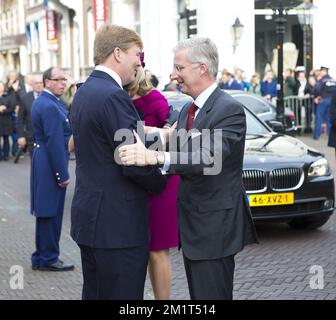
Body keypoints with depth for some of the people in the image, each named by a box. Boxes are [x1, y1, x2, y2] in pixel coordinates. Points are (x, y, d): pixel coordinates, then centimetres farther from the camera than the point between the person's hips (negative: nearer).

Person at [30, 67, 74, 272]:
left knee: (47, 213, 16)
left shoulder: (42, 102, 13)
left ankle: (42, 258, 25)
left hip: (43, 161, 10)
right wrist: (62, 174, -20)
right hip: (51, 166, -10)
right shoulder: (50, 106, -20)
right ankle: (48, 259, 9)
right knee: (51, 213, 0)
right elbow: (55, 142, -23)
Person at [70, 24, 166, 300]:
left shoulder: (83, 92, 12)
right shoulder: (113, 96, -19)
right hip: (117, 224, -10)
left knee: (95, 293, 17)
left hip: (89, 216, 10)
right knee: (123, 296, -3)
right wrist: (161, 183, -1)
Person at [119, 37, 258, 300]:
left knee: (211, 294, -4)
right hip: (192, 226, 9)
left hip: (215, 226, -9)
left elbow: (211, 158, -30)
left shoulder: (229, 110, -16)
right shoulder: (188, 110, 14)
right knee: (197, 295, 16)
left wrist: (155, 157, -39)